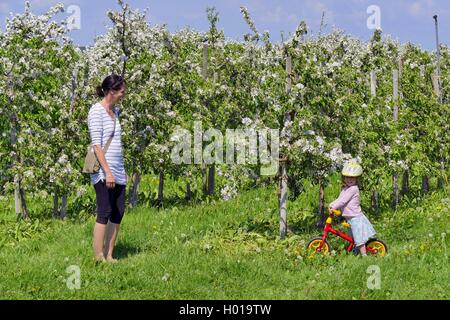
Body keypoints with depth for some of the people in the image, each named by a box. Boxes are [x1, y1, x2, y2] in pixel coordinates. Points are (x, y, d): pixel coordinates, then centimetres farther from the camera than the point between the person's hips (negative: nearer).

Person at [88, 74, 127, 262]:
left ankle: (109, 255, 10)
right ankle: (99, 257, -6)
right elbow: (96, 144, -14)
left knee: (118, 213, 5)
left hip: (117, 171, 8)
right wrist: (108, 172, -19)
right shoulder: (97, 111, -8)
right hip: (103, 171, -8)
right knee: (104, 213, -9)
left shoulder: (115, 111, 16)